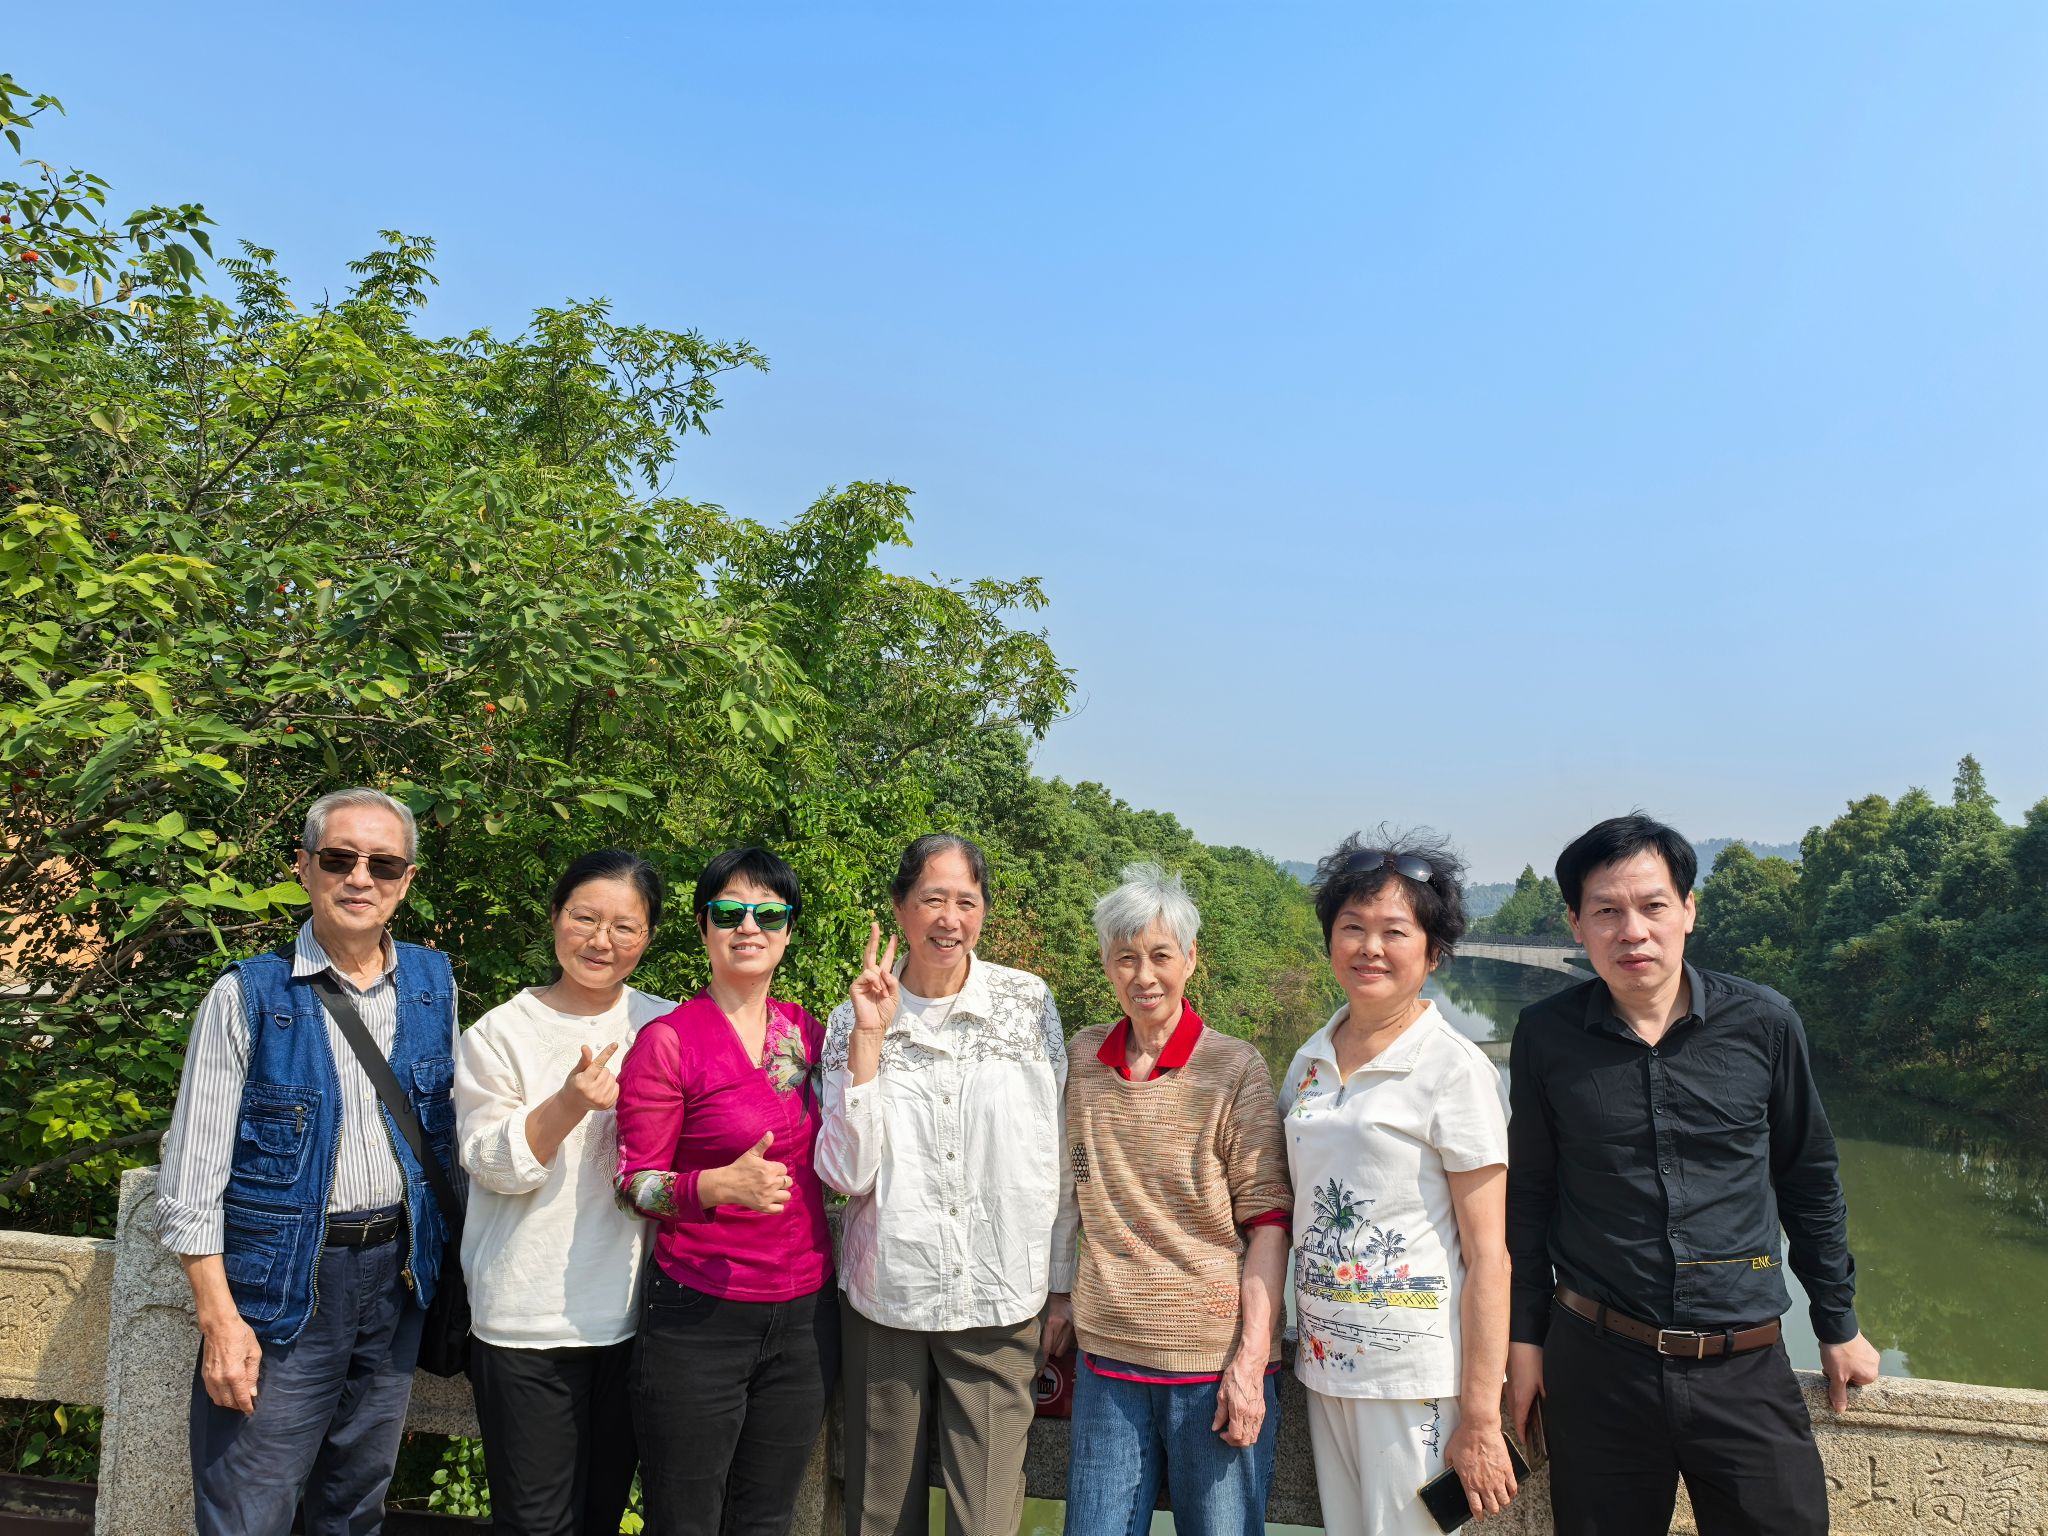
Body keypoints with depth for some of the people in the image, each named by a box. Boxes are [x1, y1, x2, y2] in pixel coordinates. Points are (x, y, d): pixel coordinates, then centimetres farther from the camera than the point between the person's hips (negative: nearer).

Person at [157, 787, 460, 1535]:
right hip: (281, 1282, -4)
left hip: (398, 1275, 4)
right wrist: (219, 1318, -13)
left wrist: (443, 1259, 7)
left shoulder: (433, 983, 2)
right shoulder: (248, 995, -9)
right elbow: (193, 1170, -8)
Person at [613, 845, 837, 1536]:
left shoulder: (808, 1032, 5)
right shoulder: (668, 1040, -10)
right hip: (700, 1316, -4)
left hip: (805, 1311, 5)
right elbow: (633, 1185, -7)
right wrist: (720, 1185, -26)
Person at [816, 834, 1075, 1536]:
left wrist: (1063, 1286, 4)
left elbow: (1054, 1158, 3)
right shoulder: (855, 1018, -1)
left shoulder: (1029, 1000, -2)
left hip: (1001, 1302, 0)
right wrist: (870, 1037, -16)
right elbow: (848, 1173, -10)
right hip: (886, 1297, 1)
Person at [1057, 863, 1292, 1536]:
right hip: (1107, 1357, 4)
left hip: (1215, 1362, -3)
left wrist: (1250, 1360, -12)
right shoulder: (1082, 1057, 5)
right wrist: (1061, 1301, 13)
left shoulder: (1235, 1068, -7)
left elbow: (1267, 1221, -8)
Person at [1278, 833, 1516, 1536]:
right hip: (1323, 1365, 5)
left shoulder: (1454, 1069, -11)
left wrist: (1480, 1419, -14)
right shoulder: (1310, 1062, 6)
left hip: (1416, 1379, -5)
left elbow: (1489, 1255, -12)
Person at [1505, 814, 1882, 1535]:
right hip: (1595, 1365, 0)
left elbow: (1810, 1181, 8)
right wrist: (1525, 1336, 6)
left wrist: (1838, 1324, 13)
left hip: (1745, 1368, 1)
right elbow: (1528, 1195, 4)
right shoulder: (1546, 1036, -7)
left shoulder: (1763, 1023, -5)